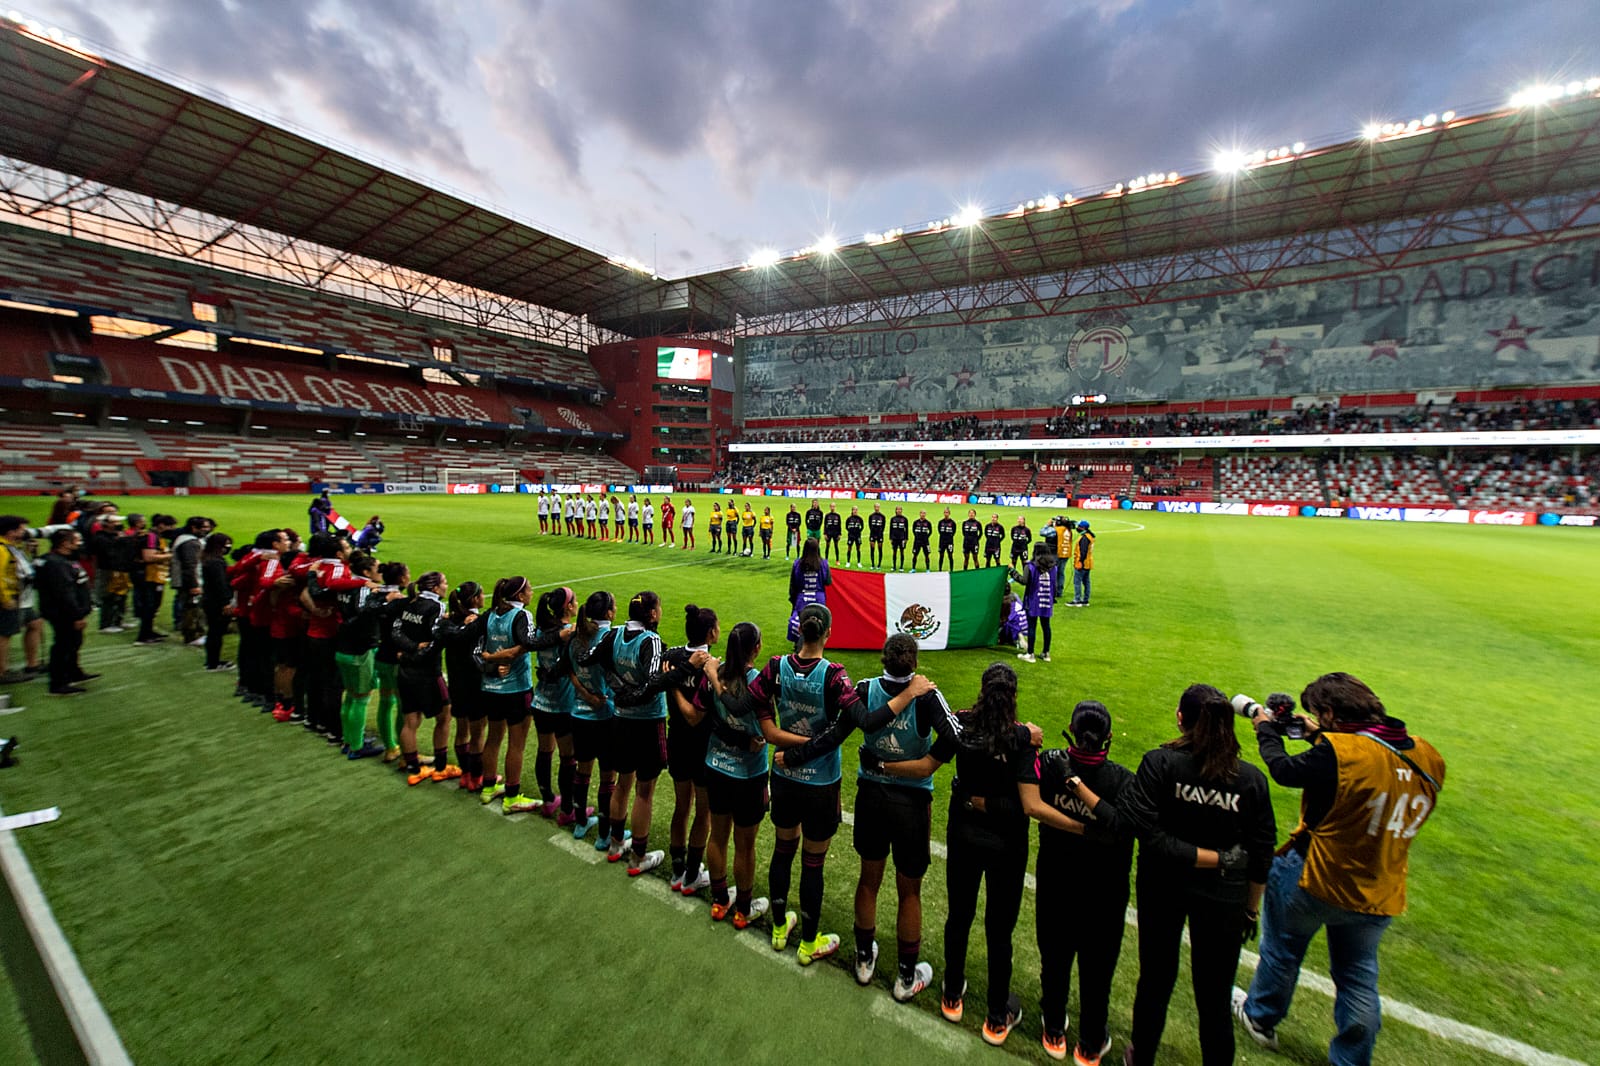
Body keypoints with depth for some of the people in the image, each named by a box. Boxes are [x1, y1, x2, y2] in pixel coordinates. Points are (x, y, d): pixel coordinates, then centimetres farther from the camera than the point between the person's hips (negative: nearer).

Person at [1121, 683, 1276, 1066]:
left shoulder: (1158, 763, -17)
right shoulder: (1251, 778, -9)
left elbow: (1145, 828, -25)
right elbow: (1261, 854, -2)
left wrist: (1205, 857, -13)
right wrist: (1251, 908, 11)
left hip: (1163, 885, 0)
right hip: (1223, 895, 1)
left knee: (1155, 978, 19)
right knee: (1215, 998, 17)